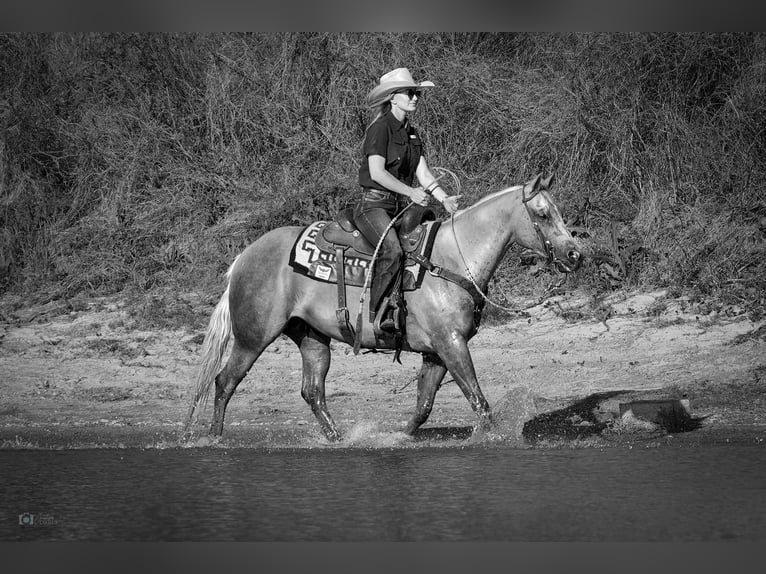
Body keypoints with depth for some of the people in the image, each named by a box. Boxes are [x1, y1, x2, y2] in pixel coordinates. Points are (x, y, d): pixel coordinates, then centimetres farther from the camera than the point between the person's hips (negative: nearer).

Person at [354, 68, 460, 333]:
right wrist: (411, 192, -22)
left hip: (401, 207, 8)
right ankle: (378, 313, -27)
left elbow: (423, 173, 12)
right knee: (392, 251, -31)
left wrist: (444, 198, -4)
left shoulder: (411, 133, 17)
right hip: (374, 204, -8)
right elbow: (377, 172, -16)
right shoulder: (380, 128, -7)